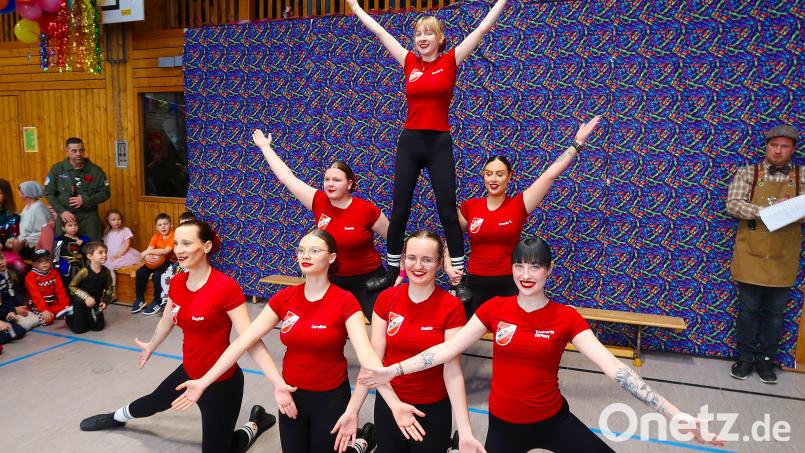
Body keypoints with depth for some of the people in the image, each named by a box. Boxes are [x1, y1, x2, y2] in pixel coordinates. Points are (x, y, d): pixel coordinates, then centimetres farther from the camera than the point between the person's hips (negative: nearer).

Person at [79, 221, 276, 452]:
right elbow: (167, 321, 17)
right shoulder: (177, 283, -4)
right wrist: (151, 346, 35)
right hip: (189, 372, 7)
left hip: (221, 382, -7)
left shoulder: (225, 286, -27)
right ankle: (116, 418, 66)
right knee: (154, 401, 33)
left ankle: (256, 423, 31)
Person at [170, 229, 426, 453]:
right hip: (291, 395, 4)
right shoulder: (283, 298, -6)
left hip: (331, 397, -3)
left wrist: (395, 404, -37)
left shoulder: (345, 302, -17)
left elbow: (366, 354, -27)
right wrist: (204, 381, -13)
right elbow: (243, 341, -8)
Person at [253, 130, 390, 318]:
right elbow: (287, 177, -1)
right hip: (332, 278, 4)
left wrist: (399, 271, -3)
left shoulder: (367, 210, -16)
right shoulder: (319, 202, -8)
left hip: (367, 281, -3)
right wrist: (265, 147, 5)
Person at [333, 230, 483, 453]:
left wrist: (465, 432, -21)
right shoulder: (386, 298, -7)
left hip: (433, 409, -2)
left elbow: (452, 369, -16)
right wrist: (352, 409, -9)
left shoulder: (452, 308, -14)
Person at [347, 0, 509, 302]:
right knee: (399, 211, 6)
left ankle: (460, 279, 6)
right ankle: (391, 272, 20)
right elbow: (379, 31, 16)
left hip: (439, 143, -3)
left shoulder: (450, 61, 2)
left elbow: (483, 28, 2)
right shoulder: (409, 62, 8)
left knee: (448, 212, -2)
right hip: (410, 142, 3)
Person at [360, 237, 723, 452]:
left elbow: (612, 367, -18)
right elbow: (448, 348, -10)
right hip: (503, 423, 1)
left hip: (553, 420, 0)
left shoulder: (567, 318, -12)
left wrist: (674, 414, -26)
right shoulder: (494, 309, -9)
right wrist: (393, 370, -15)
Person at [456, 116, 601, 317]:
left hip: (510, 284, -1)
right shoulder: (470, 207, 0)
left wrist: (578, 143, -9)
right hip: (476, 284, 1)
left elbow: (550, 174, -8)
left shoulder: (518, 205, -5)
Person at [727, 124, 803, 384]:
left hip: (783, 259, 2)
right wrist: (766, 210, -23)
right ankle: (745, 358, 22)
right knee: (749, 310, 8)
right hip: (751, 256, -1)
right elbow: (732, 205, -11)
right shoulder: (747, 173, 0)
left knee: (775, 313, 11)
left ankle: (766, 359, 26)